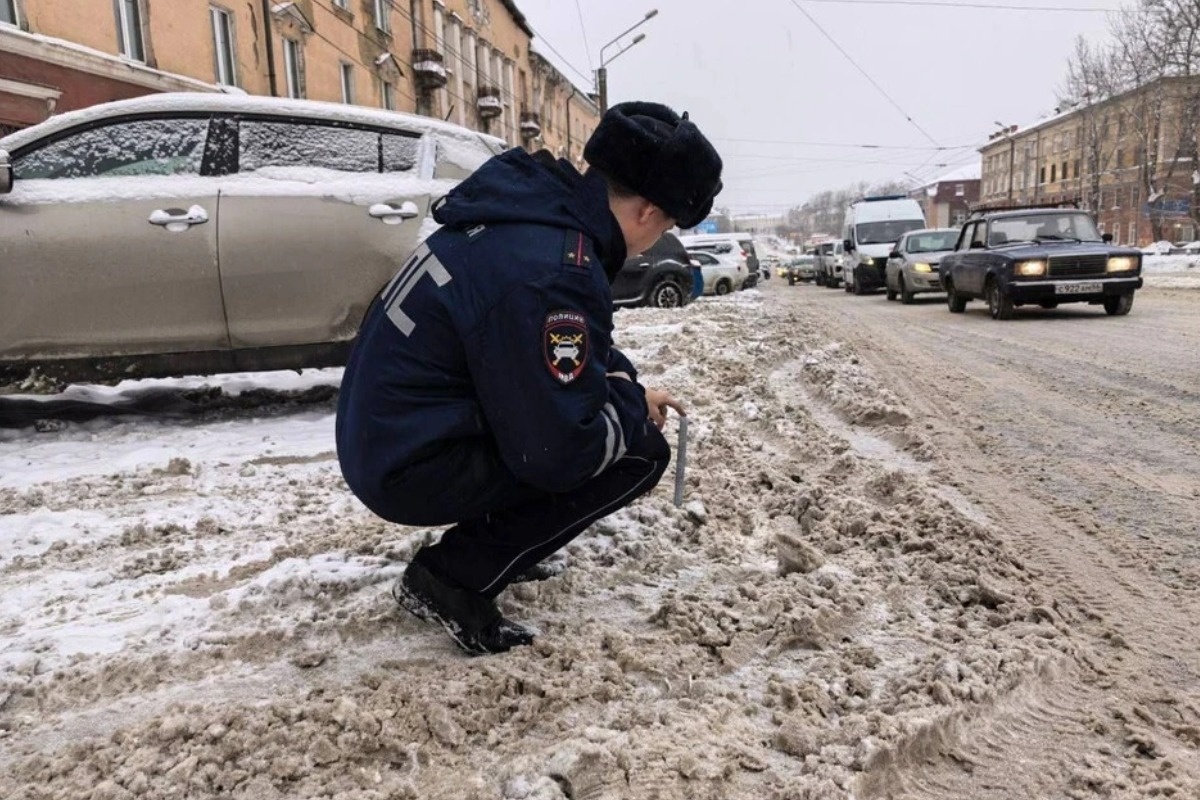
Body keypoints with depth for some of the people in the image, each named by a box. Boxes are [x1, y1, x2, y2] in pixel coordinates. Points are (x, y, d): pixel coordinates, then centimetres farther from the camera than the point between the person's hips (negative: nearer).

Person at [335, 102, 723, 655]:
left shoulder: (536, 209, 2)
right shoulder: (551, 270, -28)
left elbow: (576, 349, 20)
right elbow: (558, 452, -25)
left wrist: (628, 386, 9)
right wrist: (632, 405, -7)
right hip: (412, 467, -9)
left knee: (616, 416, 16)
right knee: (639, 453, -9)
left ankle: (488, 546, 17)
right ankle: (452, 579, -5)